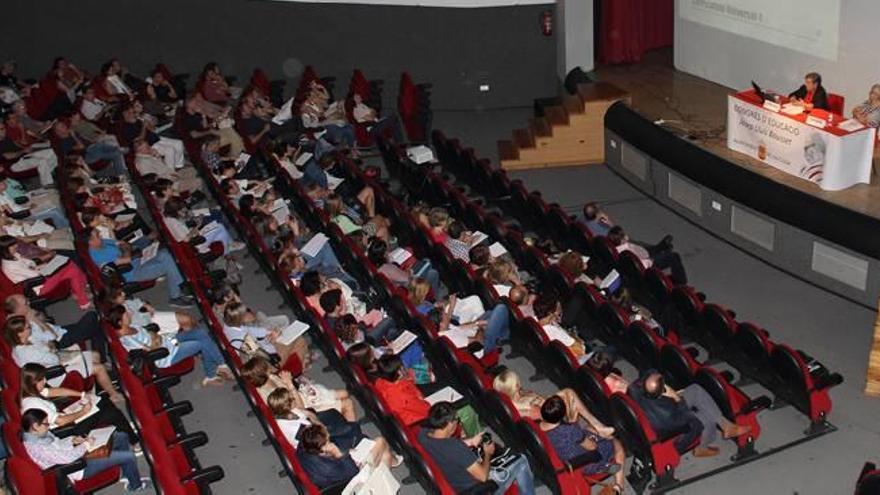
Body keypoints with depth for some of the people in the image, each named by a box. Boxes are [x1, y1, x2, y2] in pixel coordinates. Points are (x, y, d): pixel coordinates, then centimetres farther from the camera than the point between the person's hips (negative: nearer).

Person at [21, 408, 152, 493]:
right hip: (79, 468, -10)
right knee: (129, 456, -11)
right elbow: (66, 458, -31)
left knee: (121, 436, 10)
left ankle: (127, 476, 23)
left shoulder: (36, 434, -1)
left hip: (76, 455, 10)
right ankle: (135, 485, 18)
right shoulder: (36, 447, -31)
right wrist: (85, 445, -17)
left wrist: (72, 440, 0)